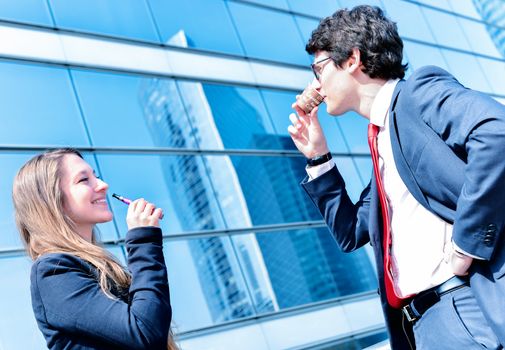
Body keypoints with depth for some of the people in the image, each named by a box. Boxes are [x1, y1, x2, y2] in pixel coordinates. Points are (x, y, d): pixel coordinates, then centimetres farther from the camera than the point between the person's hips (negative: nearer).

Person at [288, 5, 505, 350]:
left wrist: (467, 243, -21)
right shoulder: (384, 139, 22)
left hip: (474, 306, -9)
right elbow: (351, 232, 26)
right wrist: (318, 156, 20)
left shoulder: (419, 92, -4)